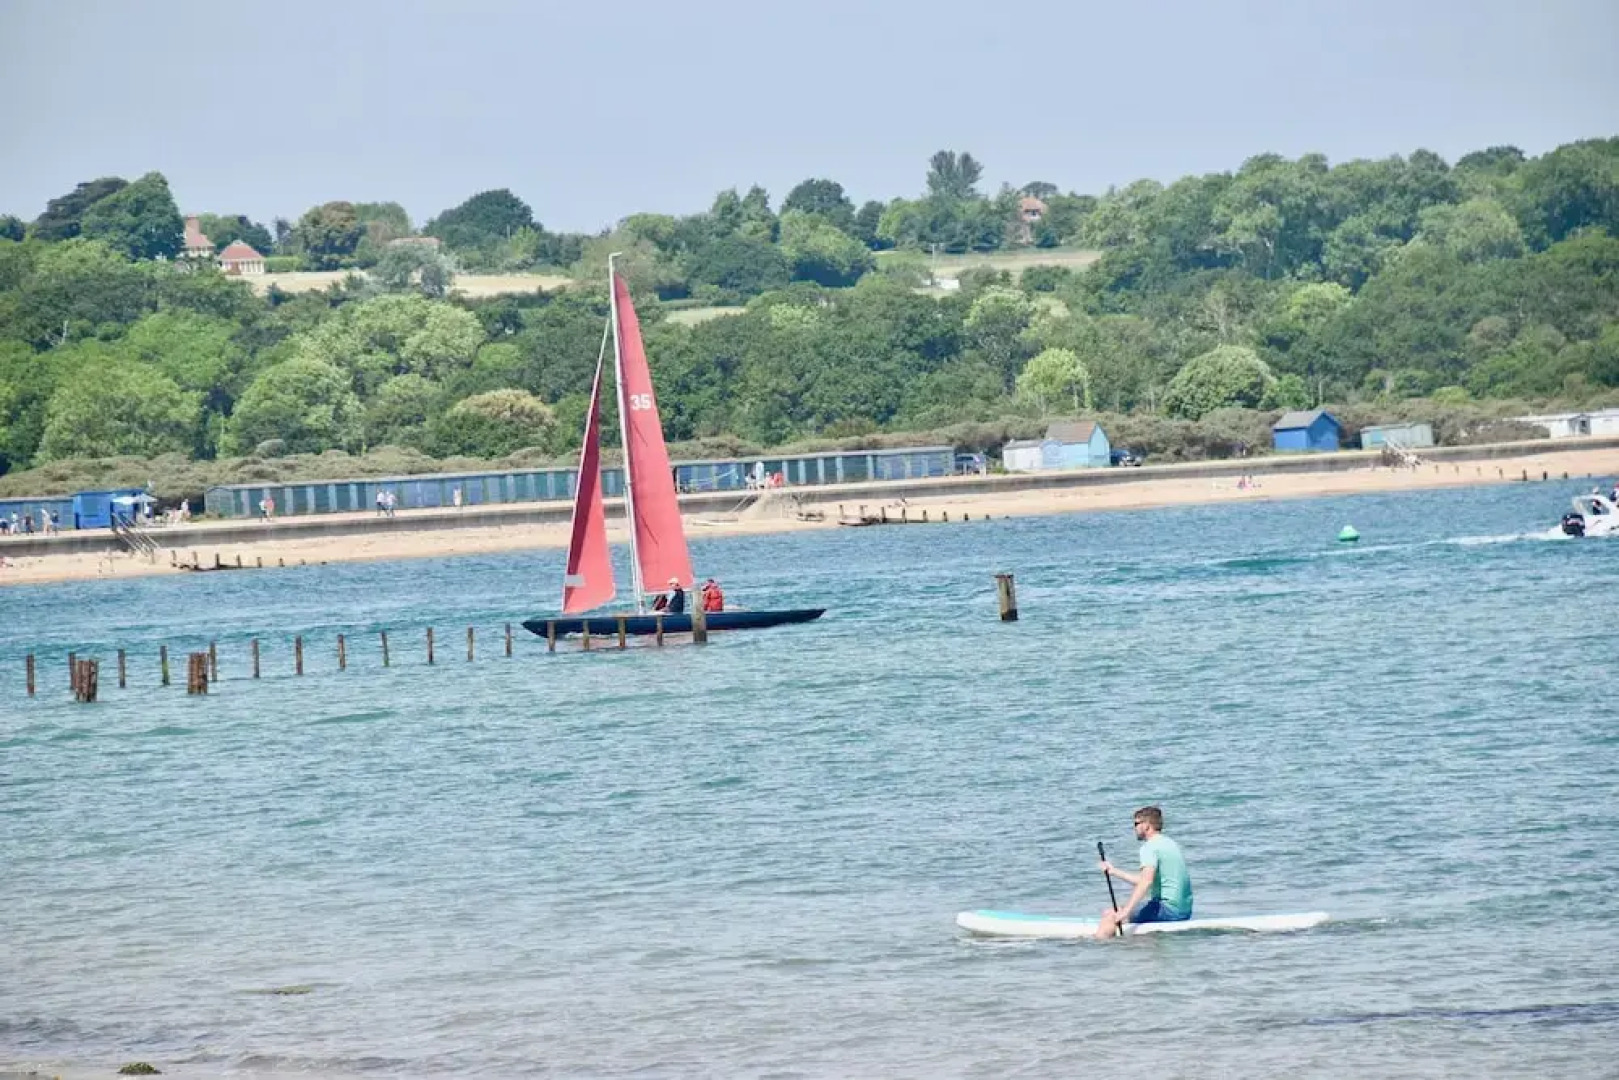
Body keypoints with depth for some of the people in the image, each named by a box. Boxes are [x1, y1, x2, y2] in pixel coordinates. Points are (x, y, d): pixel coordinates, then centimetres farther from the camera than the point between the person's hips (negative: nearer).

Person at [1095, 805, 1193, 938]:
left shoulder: (1150, 847, -11)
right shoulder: (1170, 844, 19)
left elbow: (1146, 881, -25)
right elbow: (1145, 881, 24)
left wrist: (1126, 911, -29)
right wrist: (1114, 871, 29)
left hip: (1168, 910, -10)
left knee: (1110, 915, -11)